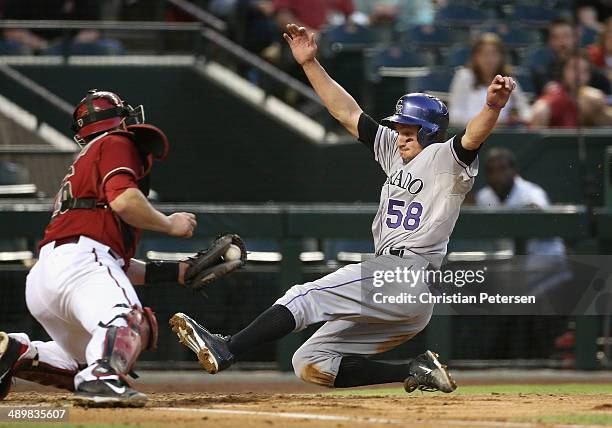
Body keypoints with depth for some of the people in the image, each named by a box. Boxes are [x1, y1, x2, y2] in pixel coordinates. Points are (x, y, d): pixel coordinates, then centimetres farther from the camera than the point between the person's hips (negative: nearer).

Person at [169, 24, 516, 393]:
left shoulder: (444, 158, -2)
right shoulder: (395, 153, 22)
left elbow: (473, 137, -22)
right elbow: (348, 112, 23)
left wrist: (494, 105, -44)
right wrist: (310, 63, 18)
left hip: (409, 272, -10)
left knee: (307, 295, -24)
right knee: (312, 365, 6)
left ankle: (227, 350, -37)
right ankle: (417, 372, -1)